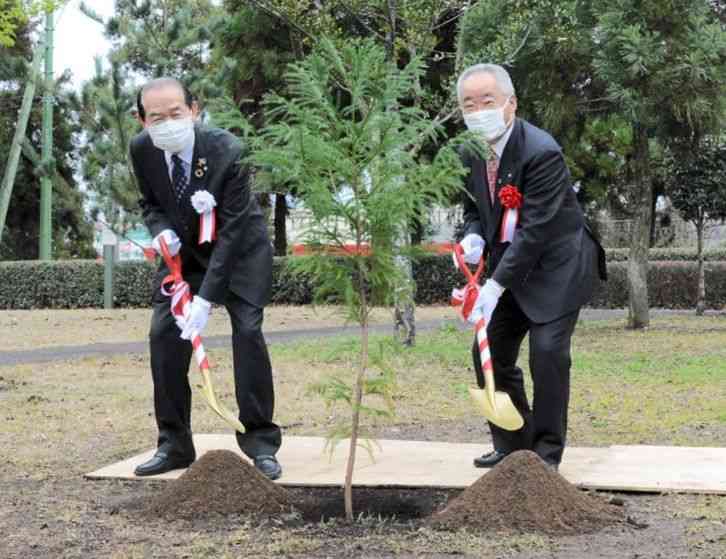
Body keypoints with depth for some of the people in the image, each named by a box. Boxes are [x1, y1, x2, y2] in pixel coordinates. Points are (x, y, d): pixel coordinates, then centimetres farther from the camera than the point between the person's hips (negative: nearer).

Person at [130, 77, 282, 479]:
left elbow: (231, 230, -31)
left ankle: (260, 442, -6)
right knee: (163, 334, -5)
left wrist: (205, 297, -36)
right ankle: (174, 445, 5)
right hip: (184, 249, 4)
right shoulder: (141, 150, -17)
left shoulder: (227, 151, -32)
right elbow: (150, 202, 3)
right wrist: (160, 230, -22)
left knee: (248, 331, -16)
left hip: (240, 249, -4)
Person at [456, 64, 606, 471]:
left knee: (548, 352, -16)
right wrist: (473, 237, -13)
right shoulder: (471, 151, -4)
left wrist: (494, 286, -31)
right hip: (509, 263, 7)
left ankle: (547, 453, -2)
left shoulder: (541, 152, -26)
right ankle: (511, 444, 23)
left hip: (556, 265, -7)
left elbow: (535, 230, -28)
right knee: (490, 353, 8)